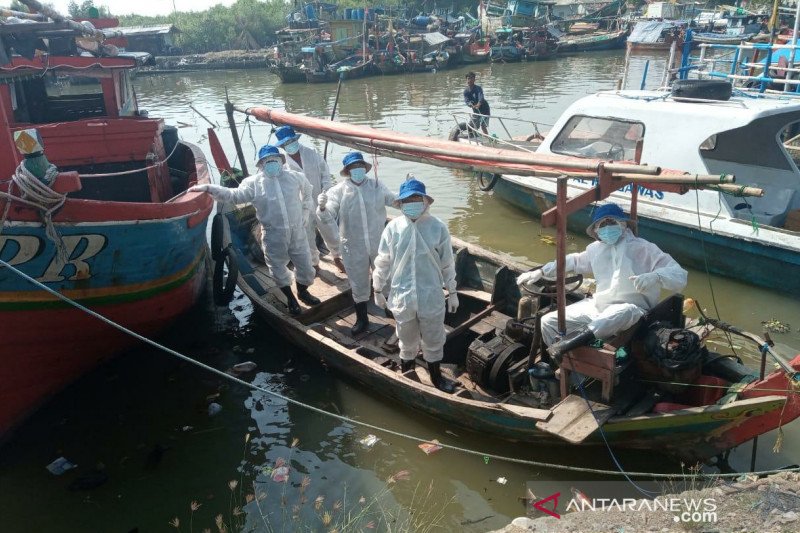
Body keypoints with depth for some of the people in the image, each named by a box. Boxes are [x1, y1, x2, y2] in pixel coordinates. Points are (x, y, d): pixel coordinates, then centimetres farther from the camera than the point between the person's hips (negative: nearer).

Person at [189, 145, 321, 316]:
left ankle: (302, 292, 40)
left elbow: (307, 195, 17)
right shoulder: (253, 183, -5)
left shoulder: (296, 177, 1)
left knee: (305, 266, 11)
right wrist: (208, 188, -15)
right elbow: (233, 195, -6)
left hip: (297, 231, 2)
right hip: (273, 235, -1)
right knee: (278, 269, 10)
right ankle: (290, 297, 35)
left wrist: (304, 216, 11)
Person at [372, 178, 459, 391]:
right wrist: (378, 290, 8)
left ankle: (436, 376, 39)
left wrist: (452, 292, 3)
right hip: (402, 296, 1)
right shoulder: (393, 228, -8)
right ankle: (405, 373, 43)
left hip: (431, 297, 0)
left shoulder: (438, 228, -11)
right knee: (407, 339, 20)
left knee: (433, 340, 17)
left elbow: (447, 263, -2)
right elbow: (382, 262, 2)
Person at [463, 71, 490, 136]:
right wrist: (471, 105, -42)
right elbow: (466, 100, -19)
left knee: (483, 126, -17)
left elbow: (481, 97, -38)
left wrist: (479, 104, -59)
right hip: (475, 111, 6)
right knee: (471, 125, 12)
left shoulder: (478, 88, -20)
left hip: (484, 109, -6)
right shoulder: (466, 91, -5)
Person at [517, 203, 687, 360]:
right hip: (598, 307, 6)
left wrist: (655, 276, -34)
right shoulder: (596, 249, 12)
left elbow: (680, 276, -12)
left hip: (632, 311, -6)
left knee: (624, 312, -44)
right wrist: (541, 272, 21)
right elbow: (573, 261, 30)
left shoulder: (643, 248, -6)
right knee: (548, 322, -7)